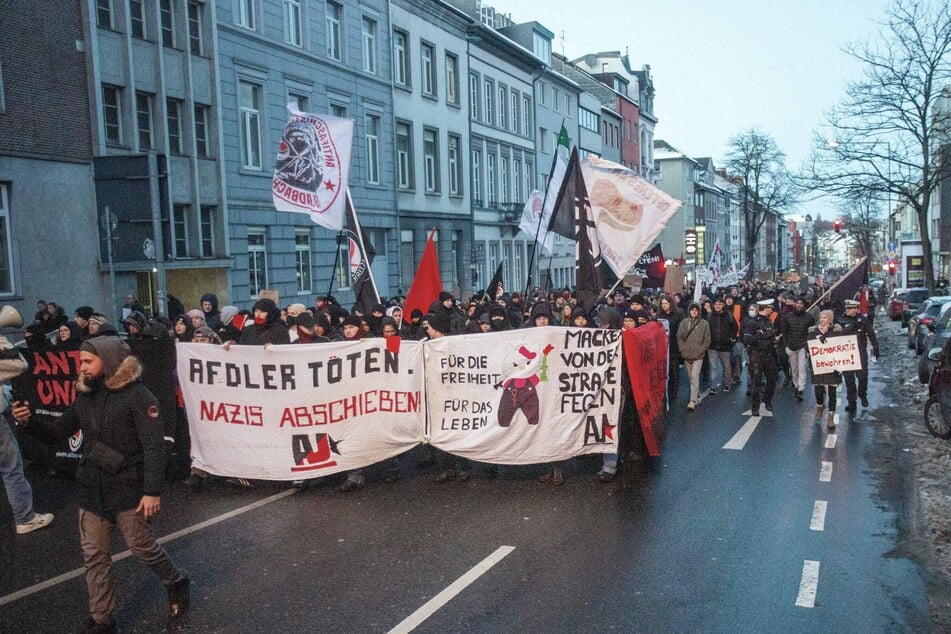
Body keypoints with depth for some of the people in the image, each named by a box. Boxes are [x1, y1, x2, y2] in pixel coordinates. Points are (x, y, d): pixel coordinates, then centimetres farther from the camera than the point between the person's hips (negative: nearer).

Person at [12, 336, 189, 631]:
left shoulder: (137, 396, -14)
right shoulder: (85, 396, 6)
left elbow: (154, 447, -17)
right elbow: (57, 432, 15)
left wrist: (153, 491, -22)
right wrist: (28, 423, -4)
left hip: (128, 488, -6)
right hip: (92, 488, 6)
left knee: (142, 547, 5)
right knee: (94, 555, 9)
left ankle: (176, 582, 32)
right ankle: (101, 619, 22)